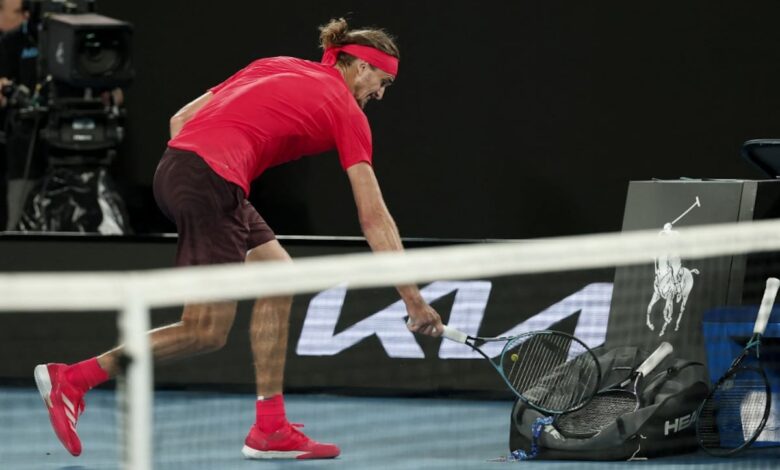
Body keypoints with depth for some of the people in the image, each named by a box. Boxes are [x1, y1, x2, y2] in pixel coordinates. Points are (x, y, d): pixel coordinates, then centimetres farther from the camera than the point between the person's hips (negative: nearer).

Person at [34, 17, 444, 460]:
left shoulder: (275, 67, 24)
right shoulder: (348, 113, 5)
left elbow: (181, 118, 21)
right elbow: (374, 218, 2)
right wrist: (413, 298, 4)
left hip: (176, 163, 9)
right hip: (211, 179, -9)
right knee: (206, 333, -3)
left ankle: (270, 428, 12)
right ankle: (72, 378, -3)